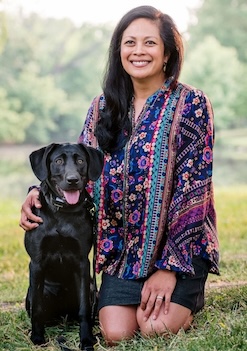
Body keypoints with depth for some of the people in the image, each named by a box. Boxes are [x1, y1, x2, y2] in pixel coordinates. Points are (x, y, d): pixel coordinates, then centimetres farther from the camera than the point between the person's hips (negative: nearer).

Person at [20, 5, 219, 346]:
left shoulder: (191, 104, -9)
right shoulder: (104, 107, 4)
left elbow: (195, 186, -12)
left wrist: (170, 266, -16)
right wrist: (41, 193, -16)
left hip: (180, 242, -3)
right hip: (124, 243, 3)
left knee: (155, 327, -19)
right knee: (116, 333, -12)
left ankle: (190, 295, 15)